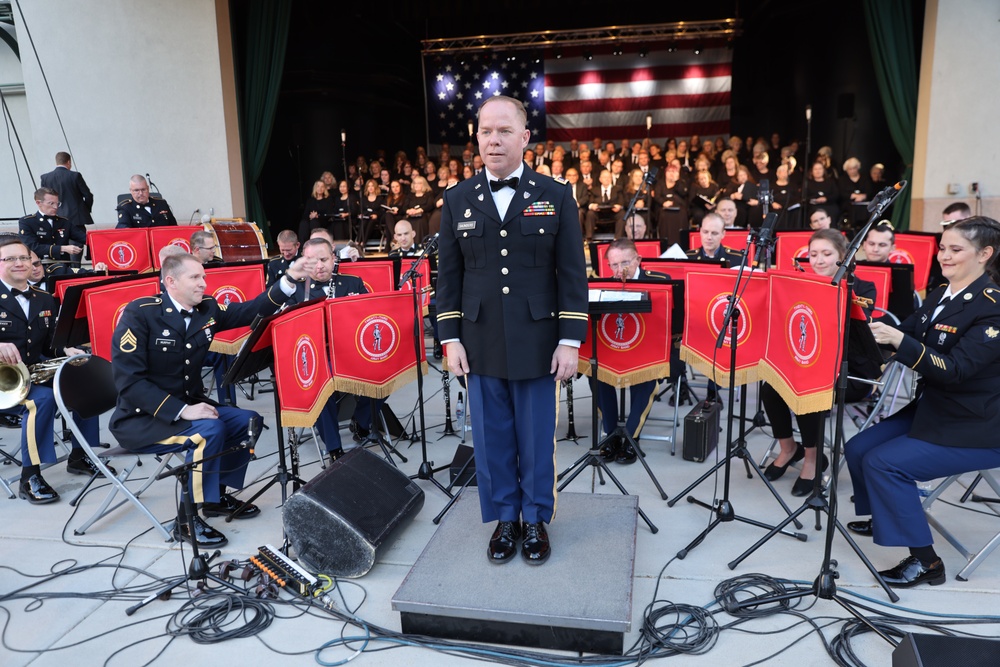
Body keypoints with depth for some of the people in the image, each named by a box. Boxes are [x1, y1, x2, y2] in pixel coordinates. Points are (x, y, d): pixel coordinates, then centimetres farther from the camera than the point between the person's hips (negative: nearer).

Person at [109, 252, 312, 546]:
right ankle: (187, 520, -13)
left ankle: (217, 495, 13)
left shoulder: (207, 309, 0)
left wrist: (289, 280, -12)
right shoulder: (140, 313, -18)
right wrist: (182, 411, -30)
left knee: (248, 421, -5)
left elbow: (252, 311, 4)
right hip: (141, 418, -7)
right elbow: (128, 380, -23)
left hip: (189, 406, 8)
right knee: (209, 429, -30)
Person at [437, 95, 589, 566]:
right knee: (492, 436, 11)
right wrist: (451, 339, 1)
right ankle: (504, 518, 29)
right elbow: (448, 275, 7)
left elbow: (572, 273, -1)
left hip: (537, 343, -1)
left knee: (537, 437, 9)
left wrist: (570, 340, -6)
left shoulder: (556, 197, 1)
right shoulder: (458, 200, 6)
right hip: (481, 345, 2)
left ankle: (536, 519, 28)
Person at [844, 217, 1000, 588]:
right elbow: (907, 335, 7)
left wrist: (899, 340, -38)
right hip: (932, 411, 8)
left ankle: (924, 561, -7)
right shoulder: (941, 294, 7)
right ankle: (883, 517, 28)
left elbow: (955, 370, -27)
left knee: (884, 462, -21)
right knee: (858, 449, 3)